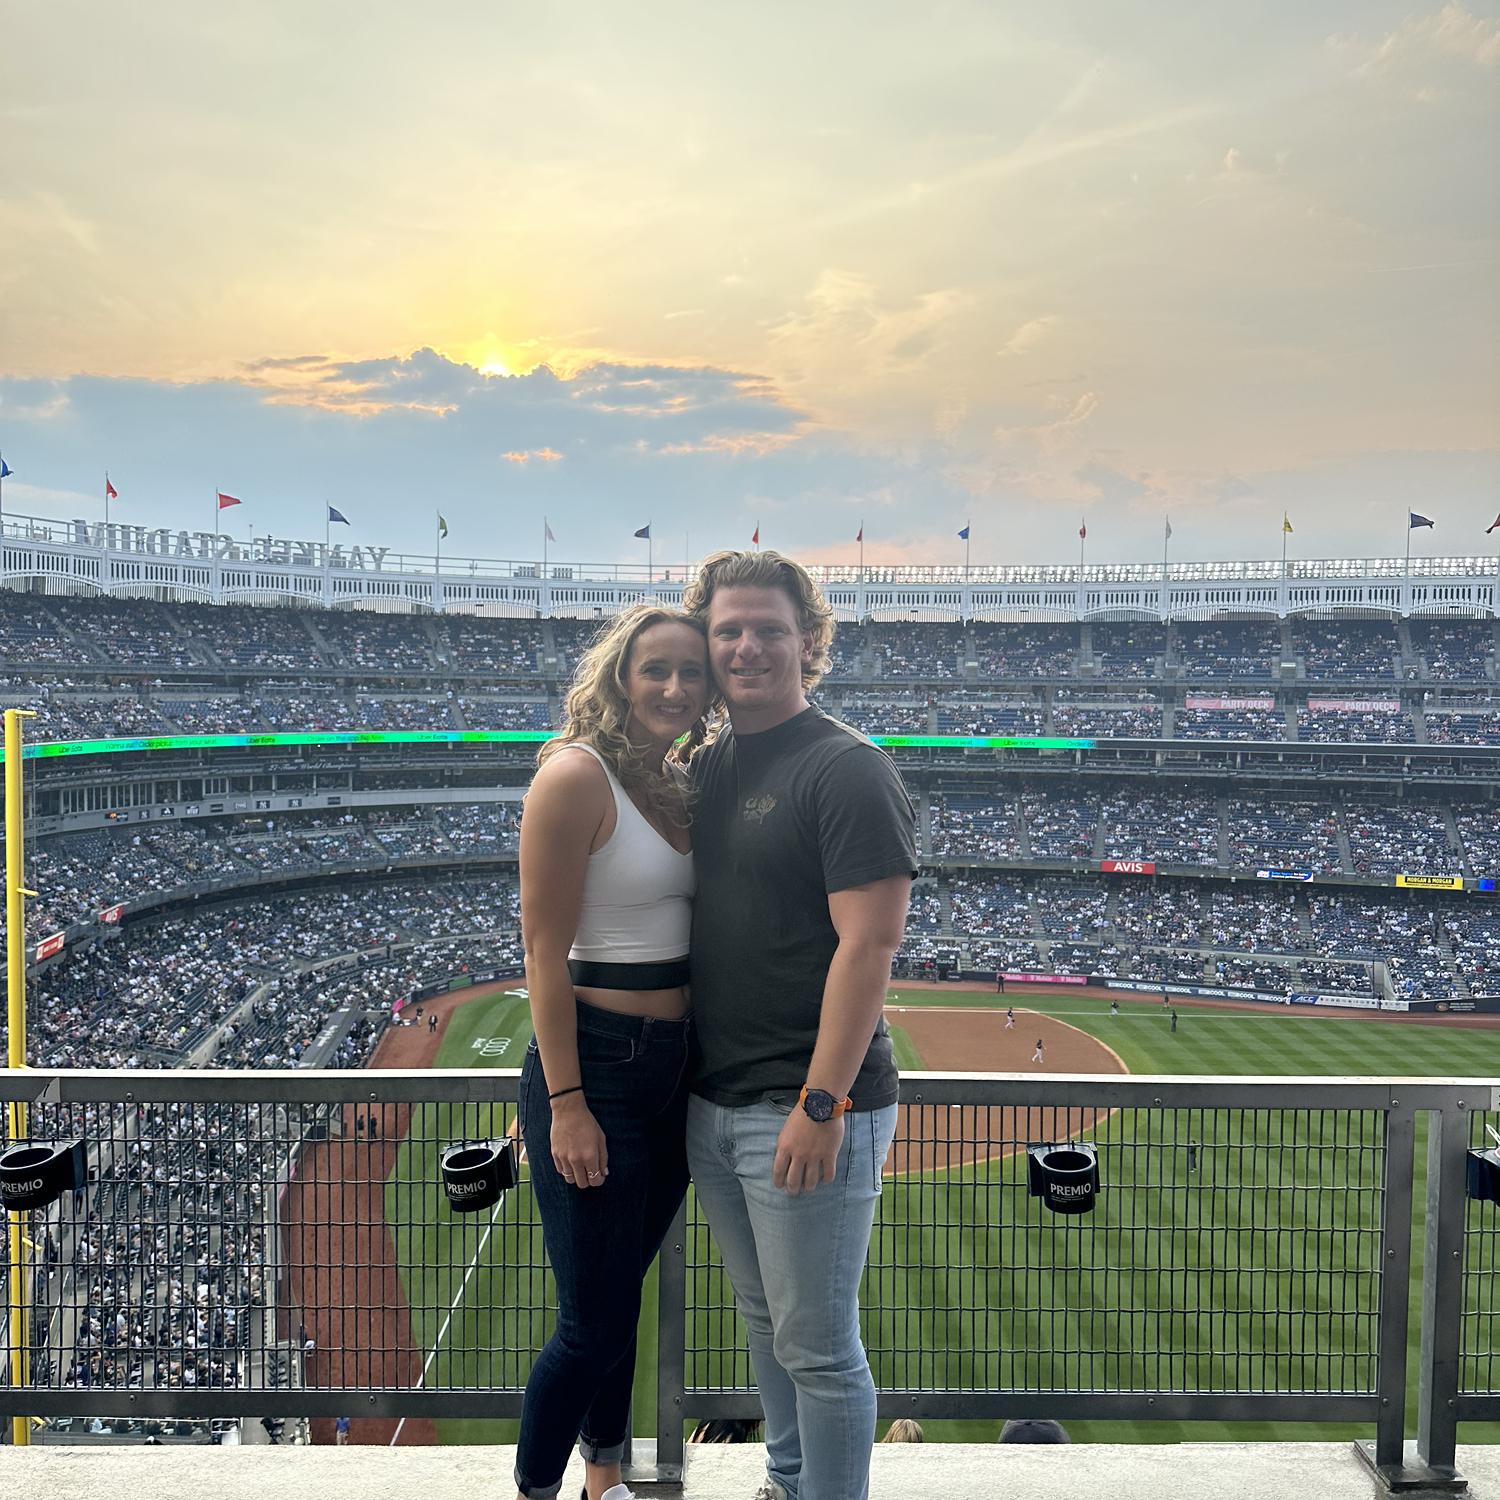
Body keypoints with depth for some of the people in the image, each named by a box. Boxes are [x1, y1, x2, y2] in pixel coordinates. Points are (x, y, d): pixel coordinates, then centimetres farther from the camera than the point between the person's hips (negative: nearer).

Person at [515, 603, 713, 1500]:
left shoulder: (685, 781, 8)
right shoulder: (579, 774, -14)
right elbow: (545, 951, -16)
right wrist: (566, 1104, -18)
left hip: (677, 1067, 7)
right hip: (597, 1067, -7)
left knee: (623, 1294, 21)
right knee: (594, 1321, 2)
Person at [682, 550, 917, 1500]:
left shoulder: (847, 770, -14)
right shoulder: (706, 771, 10)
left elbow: (868, 944, -19)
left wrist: (820, 1105, -22)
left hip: (809, 1110, -8)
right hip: (713, 1103, 8)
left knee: (818, 1346, 4)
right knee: (763, 1316, 23)